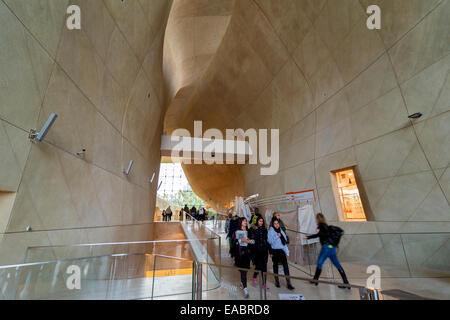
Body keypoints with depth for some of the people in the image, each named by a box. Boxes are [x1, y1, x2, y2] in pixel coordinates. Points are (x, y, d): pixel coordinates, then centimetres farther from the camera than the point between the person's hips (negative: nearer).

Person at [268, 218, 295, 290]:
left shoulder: (281, 230, 8)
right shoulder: (270, 231, -8)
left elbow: (285, 242, 13)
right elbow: (270, 241, -15)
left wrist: (287, 252, 12)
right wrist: (277, 236, -25)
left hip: (282, 250, 3)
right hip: (275, 251, -3)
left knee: (286, 266, -4)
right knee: (275, 266, 10)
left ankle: (288, 283, 3)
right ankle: (277, 281, 27)